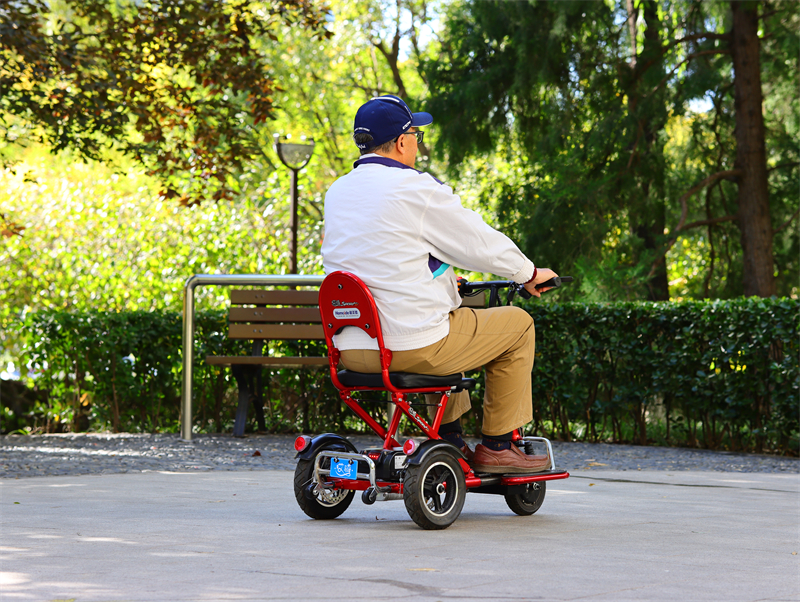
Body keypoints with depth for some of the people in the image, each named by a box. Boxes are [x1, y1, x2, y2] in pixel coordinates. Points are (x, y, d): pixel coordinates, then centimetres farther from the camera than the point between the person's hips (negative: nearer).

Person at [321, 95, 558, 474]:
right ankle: (496, 447, 15)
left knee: (450, 315, 37)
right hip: (411, 345, -8)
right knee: (518, 325, 12)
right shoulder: (417, 189, -13)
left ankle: (450, 441, 36)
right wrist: (529, 273, 14)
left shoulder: (336, 192, 10)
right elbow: (480, 243, -4)